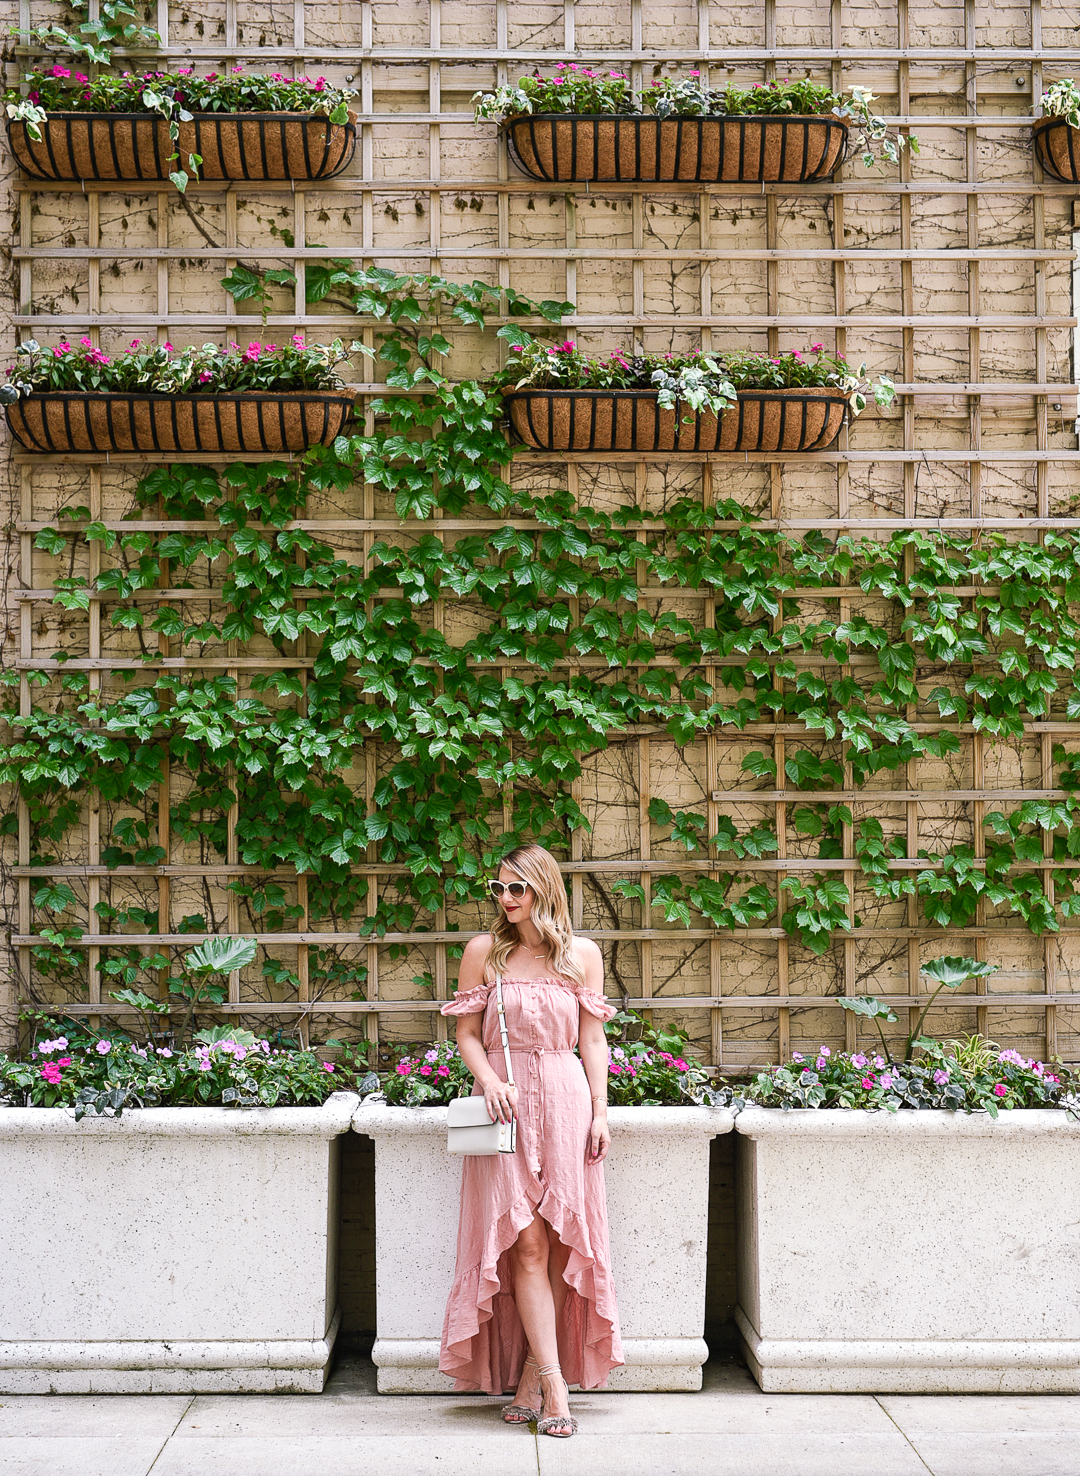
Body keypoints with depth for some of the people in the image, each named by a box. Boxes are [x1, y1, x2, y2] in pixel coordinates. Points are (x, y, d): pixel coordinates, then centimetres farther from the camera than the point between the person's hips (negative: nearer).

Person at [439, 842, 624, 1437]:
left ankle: (529, 1375, 13)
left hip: (566, 1102, 1)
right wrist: (489, 1081, -13)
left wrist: (600, 1110, 1)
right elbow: (467, 1033, 5)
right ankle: (554, 1387, -6)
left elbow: (592, 1039, 8)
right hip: (506, 1102, -1)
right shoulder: (483, 952, 5)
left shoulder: (582, 954, 6)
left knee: (560, 1244, 0)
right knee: (527, 1244, -7)